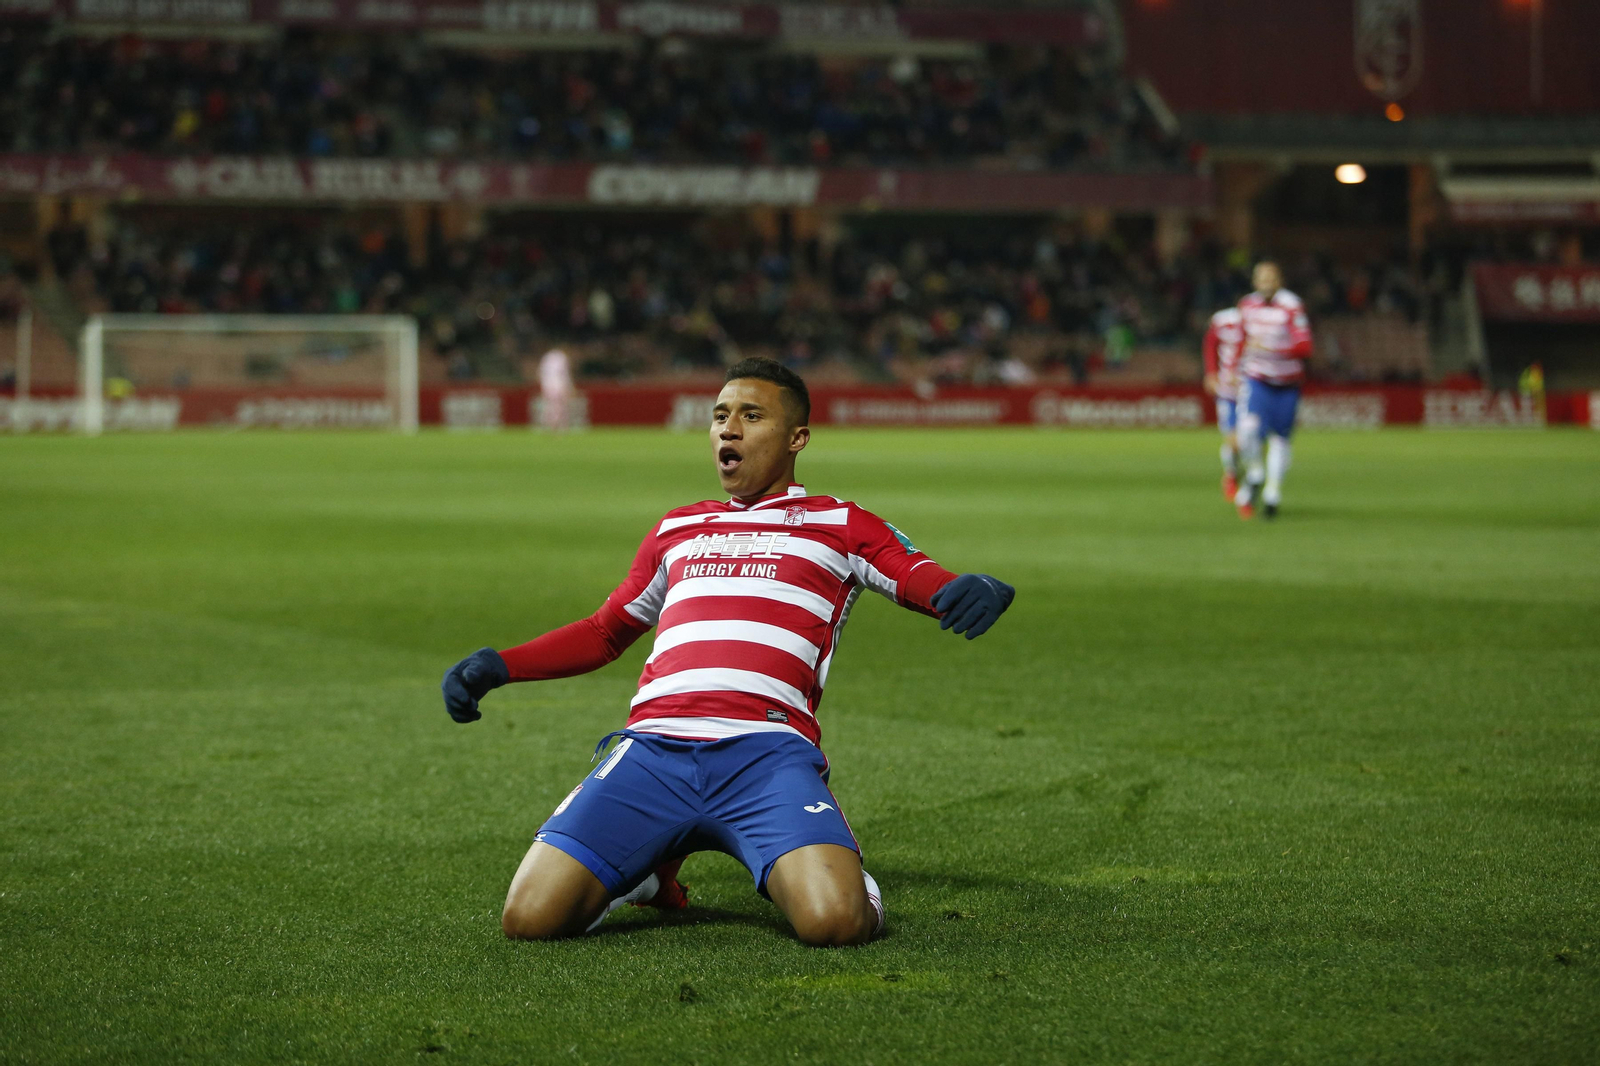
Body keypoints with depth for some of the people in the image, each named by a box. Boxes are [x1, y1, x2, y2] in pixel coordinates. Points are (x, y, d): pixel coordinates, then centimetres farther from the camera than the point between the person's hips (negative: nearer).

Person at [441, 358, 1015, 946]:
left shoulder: (838, 525, 18)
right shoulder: (676, 530, 29)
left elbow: (939, 588, 7)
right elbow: (604, 632, 39)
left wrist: (974, 592, -18)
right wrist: (499, 666, 27)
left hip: (766, 750, -3)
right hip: (652, 747, 3)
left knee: (834, 920, -30)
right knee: (529, 916, -16)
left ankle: (790, 873, 7)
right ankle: (648, 874, 16)